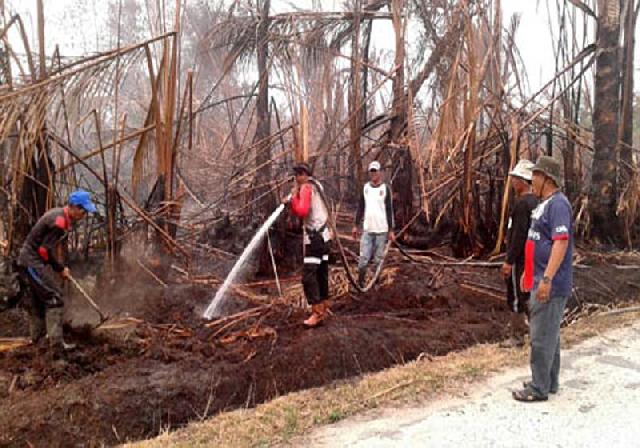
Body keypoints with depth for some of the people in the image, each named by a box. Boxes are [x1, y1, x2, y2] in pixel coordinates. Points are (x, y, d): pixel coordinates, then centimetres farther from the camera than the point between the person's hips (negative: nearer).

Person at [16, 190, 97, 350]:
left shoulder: (61, 216, 7)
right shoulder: (59, 221, -24)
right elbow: (45, 250, -23)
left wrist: (60, 266, 9)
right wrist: (60, 269, -11)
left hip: (29, 262, 11)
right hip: (32, 262, -11)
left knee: (39, 299, 21)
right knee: (54, 299, -11)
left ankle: (37, 336, 36)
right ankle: (56, 341, -11)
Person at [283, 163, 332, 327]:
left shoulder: (306, 187, -11)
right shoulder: (316, 186, 17)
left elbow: (301, 211, -24)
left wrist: (293, 196, -11)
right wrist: (291, 203, 6)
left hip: (314, 237, -10)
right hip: (323, 235, 10)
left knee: (308, 275, -12)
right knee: (321, 273, 15)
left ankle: (317, 312, -13)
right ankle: (324, 307, 24)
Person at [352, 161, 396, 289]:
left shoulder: (385, 188, -3)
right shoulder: (365, 187, 8)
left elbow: (389, 210, -3)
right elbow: (360, 207, 13)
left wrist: (391, 230, -6)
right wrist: (356, 225, 10)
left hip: (381, 230, -2)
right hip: (367, 229, 2)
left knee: (378, 259, 4)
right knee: (364, 258, -1)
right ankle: (360, 281, 10)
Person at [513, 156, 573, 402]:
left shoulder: (558, 204, -17)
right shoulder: (545, 204, 15)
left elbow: (561, 242, -25)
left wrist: (547, 278, -29)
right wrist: (528, 272, 25)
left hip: (551, 285, -10)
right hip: (540, 281, 10)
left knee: (542, 337, -2)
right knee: (548, 333, 18)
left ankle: (539, 388, 8)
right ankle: (549, 381, 30)